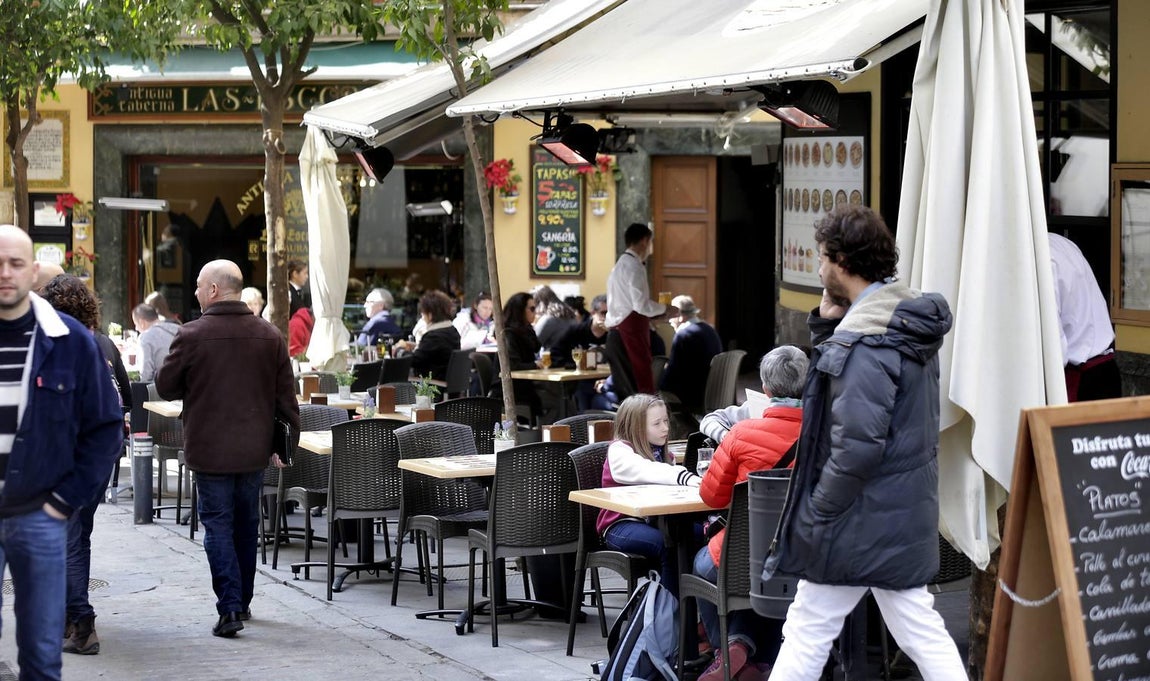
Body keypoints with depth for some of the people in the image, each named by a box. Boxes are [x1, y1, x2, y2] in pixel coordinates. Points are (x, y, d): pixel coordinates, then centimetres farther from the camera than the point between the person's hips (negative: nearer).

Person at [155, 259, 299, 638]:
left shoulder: (193, 336, -12)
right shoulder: (269, 336, 2)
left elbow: (165, 387, -2)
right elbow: (286, 396, 5)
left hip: (210, 450, -4)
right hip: (254, 450, 4)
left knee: (218, 525, 0)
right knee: (246, 525, 16)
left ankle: (230, 608, -9)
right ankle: (243, 601, 26)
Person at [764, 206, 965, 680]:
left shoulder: (866, 340, -21)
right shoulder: (909, 321, 10)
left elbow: (857, 444, -25)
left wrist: (817, 514, -16)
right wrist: (826, 322, 4)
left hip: (863, 516, -9)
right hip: (906, 511, 9)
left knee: (807, 630, 2)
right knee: (920, 629, 12)